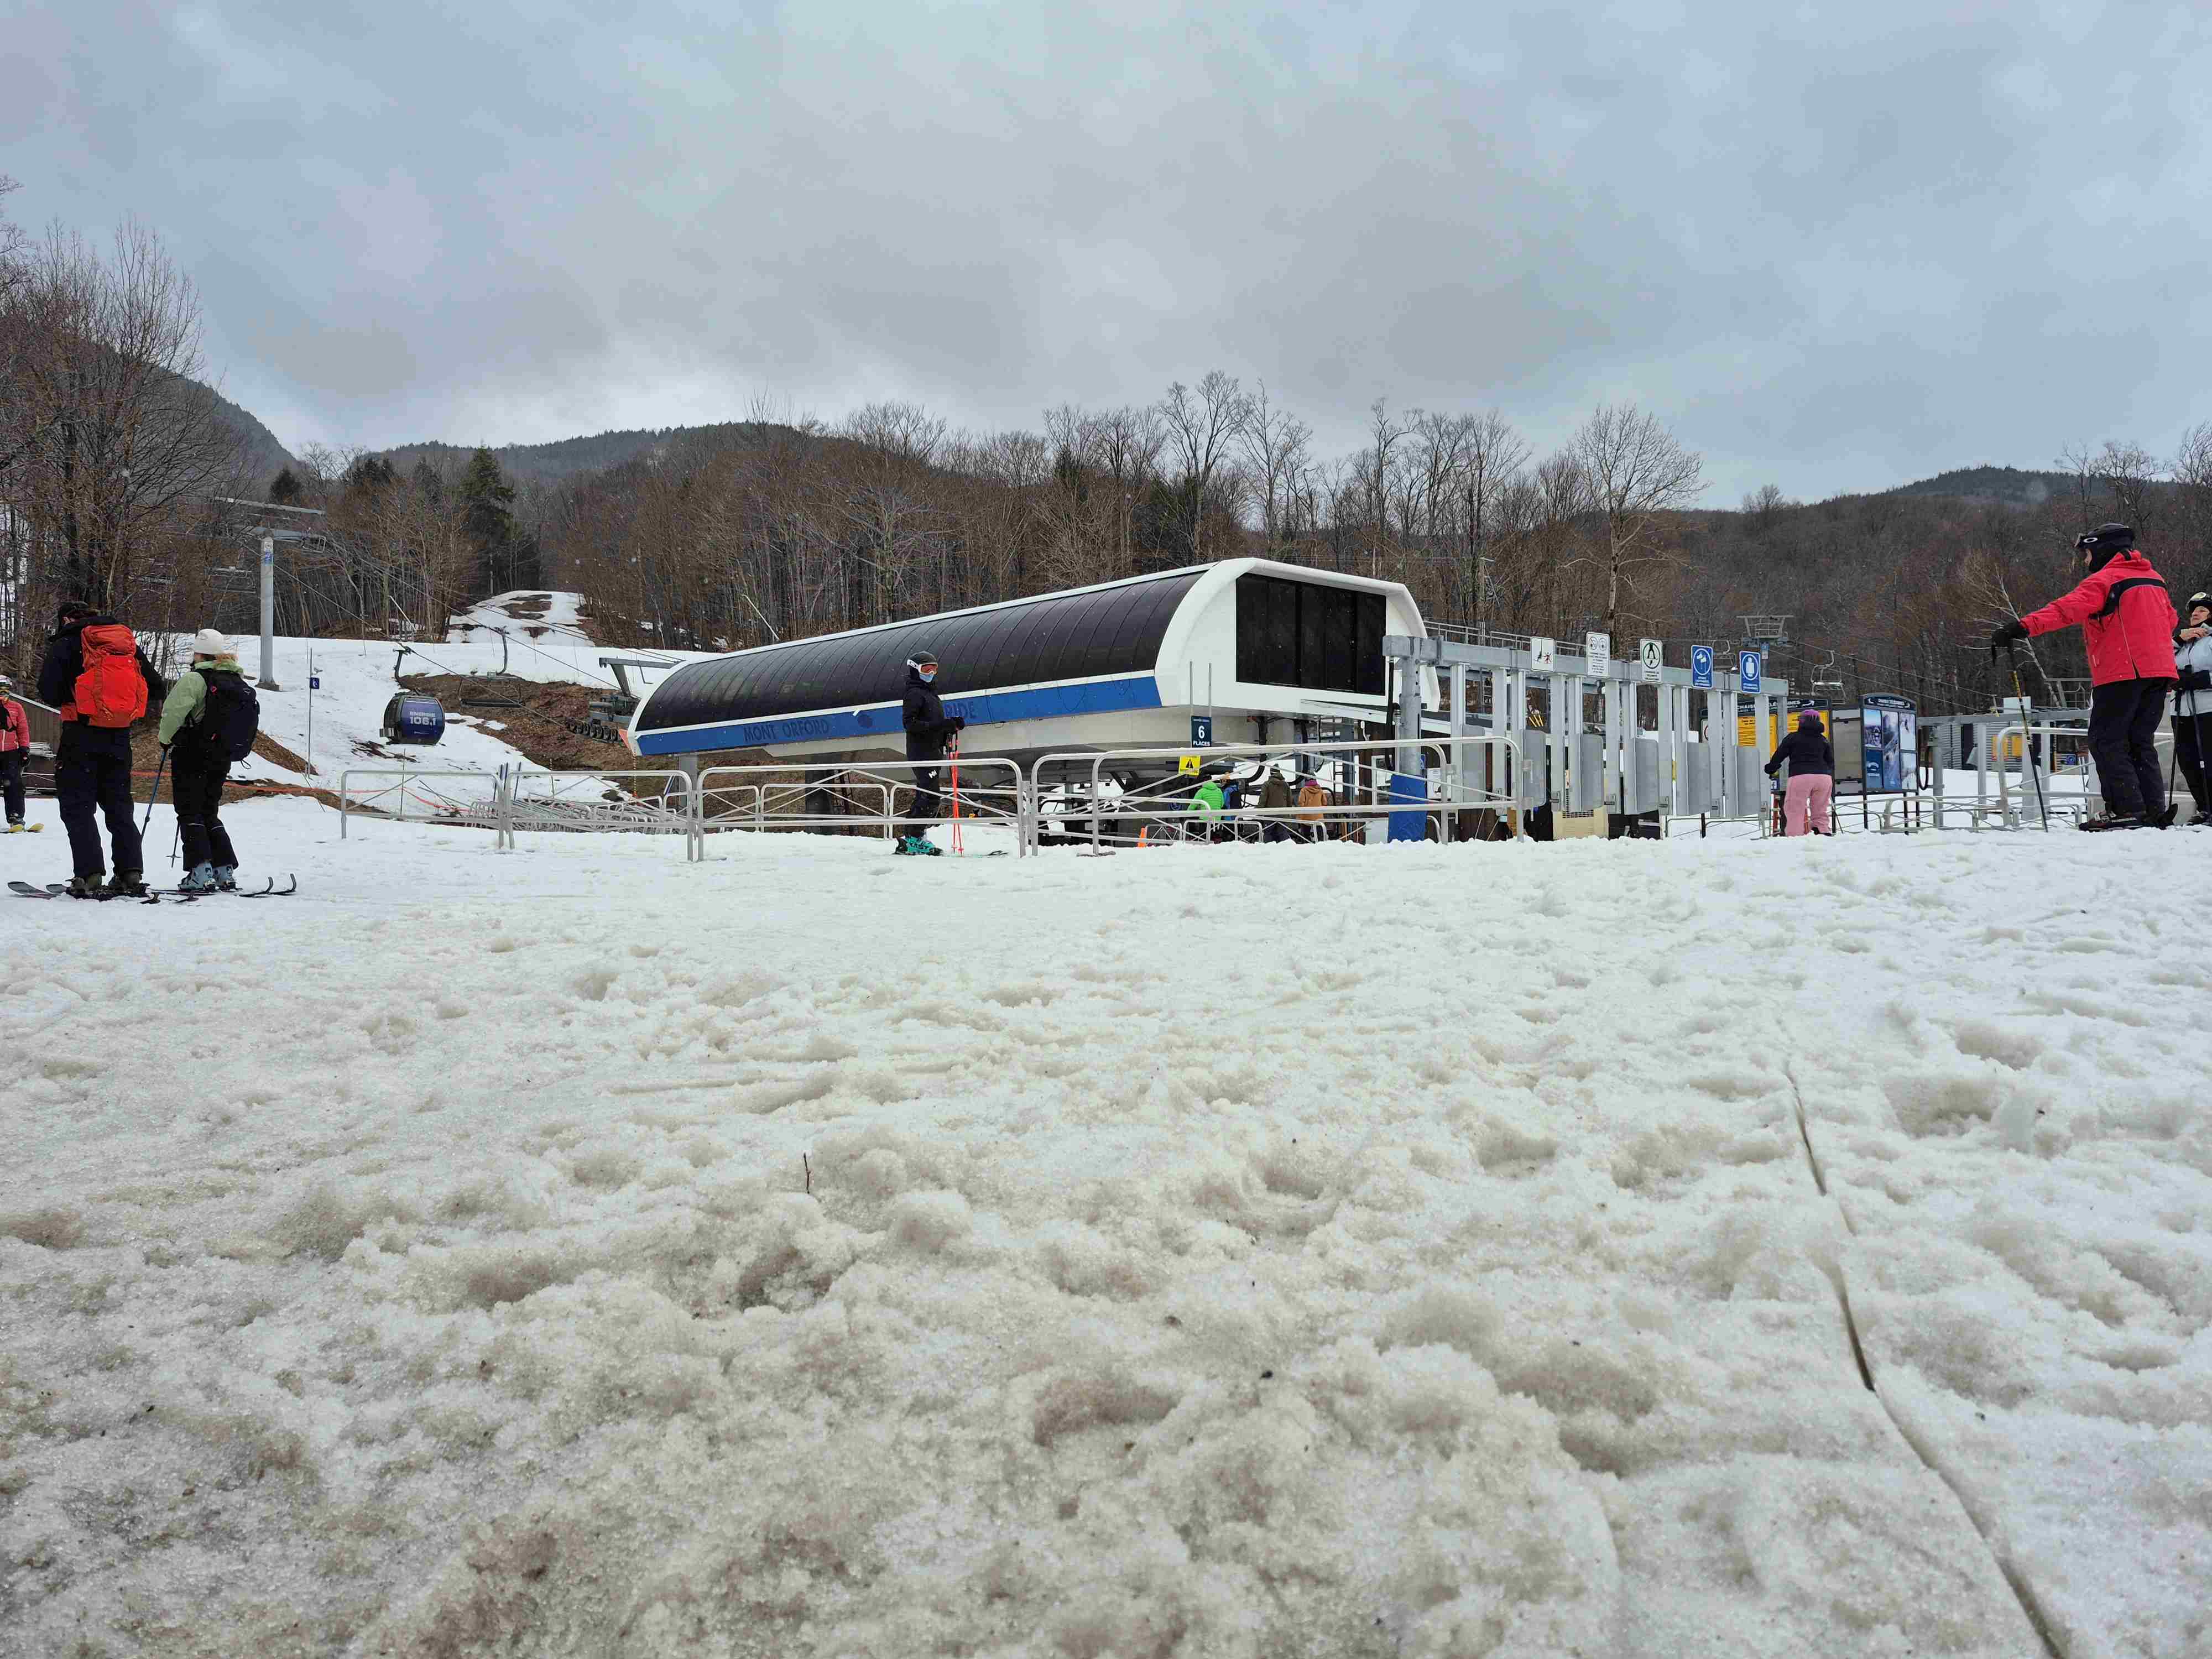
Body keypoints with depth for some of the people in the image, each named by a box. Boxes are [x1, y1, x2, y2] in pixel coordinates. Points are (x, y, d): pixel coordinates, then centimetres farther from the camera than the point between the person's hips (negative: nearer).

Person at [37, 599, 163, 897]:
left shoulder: (65, 644, -2)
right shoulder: (129, 643, 12)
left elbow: (48, 692, -11)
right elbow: (155, 689, 11)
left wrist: (67, 698, 9)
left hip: (82, 735, -5)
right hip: (120, 738, 5)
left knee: (78, 806, 1)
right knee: (119, 805, 13)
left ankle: (89, 875, -8)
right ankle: (131, 873, 6)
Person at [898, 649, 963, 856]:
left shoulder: (930, 693, 22)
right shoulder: (915, 693, -8)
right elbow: (910, 723, -18)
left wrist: (951, 726, 7)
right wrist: (940, 725, -24)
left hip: (933, 752, 10)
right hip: (921, 752, -10)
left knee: (926, 796, 10)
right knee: (931, 796, -14)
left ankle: (917, 837, 15)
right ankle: (914, 840, -12)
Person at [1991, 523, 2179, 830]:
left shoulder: (2103, 579, -5)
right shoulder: (2154, 578, 20)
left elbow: (2067, 609, -23)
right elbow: (2170, 619, 32)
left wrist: (2025, 626, -33)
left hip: (2123, 673, -8)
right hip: (2160, 670, 8)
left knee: (2106, 740, -4)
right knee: (2139, 742, 13)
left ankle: (2126, 809, -12)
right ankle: (2154, 810, 6)